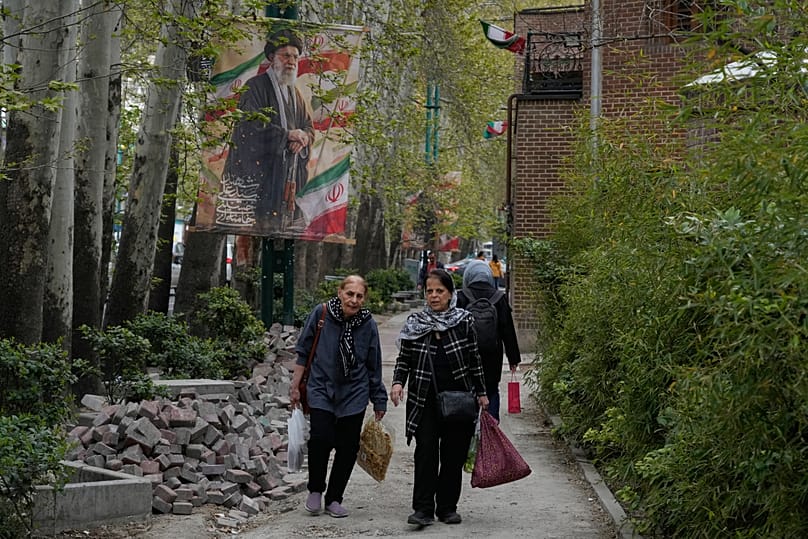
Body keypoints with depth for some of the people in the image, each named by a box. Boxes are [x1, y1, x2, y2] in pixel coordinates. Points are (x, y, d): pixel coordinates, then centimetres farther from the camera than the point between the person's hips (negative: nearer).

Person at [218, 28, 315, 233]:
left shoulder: (295, 93, 20)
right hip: (256, 168, -7)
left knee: (277, 226, 3)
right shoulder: (256, 86, -3)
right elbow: (253, 125, -15)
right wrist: (287, 135, -12)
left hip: (285, 173, 7)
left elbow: (309, 127, 17)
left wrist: (303, 138, -7)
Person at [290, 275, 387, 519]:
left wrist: (379, 400, 11)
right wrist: (295, 386, 4)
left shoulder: (368, 324, -2)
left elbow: (374, 367, 8)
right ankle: (315, 490, 5)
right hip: (321, 389, -2)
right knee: (321, 439, -18)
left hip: (354, 394, 2)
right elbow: (303, 352, 4)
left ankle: (334, 499, 18)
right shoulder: (321, 314, -6)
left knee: (348, 447, 2)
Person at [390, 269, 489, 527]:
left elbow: (474, 359, 7)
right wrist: (398, 382, -9)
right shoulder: (414, 323, 2)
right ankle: (423, 508, -8)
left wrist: (481, 392, 8)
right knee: (426, 452, -9)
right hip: (425, 401, 0)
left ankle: (447, 507, 16)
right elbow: (404, 359, 8)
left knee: (453, 455, 5)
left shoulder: (463, 321, 1)